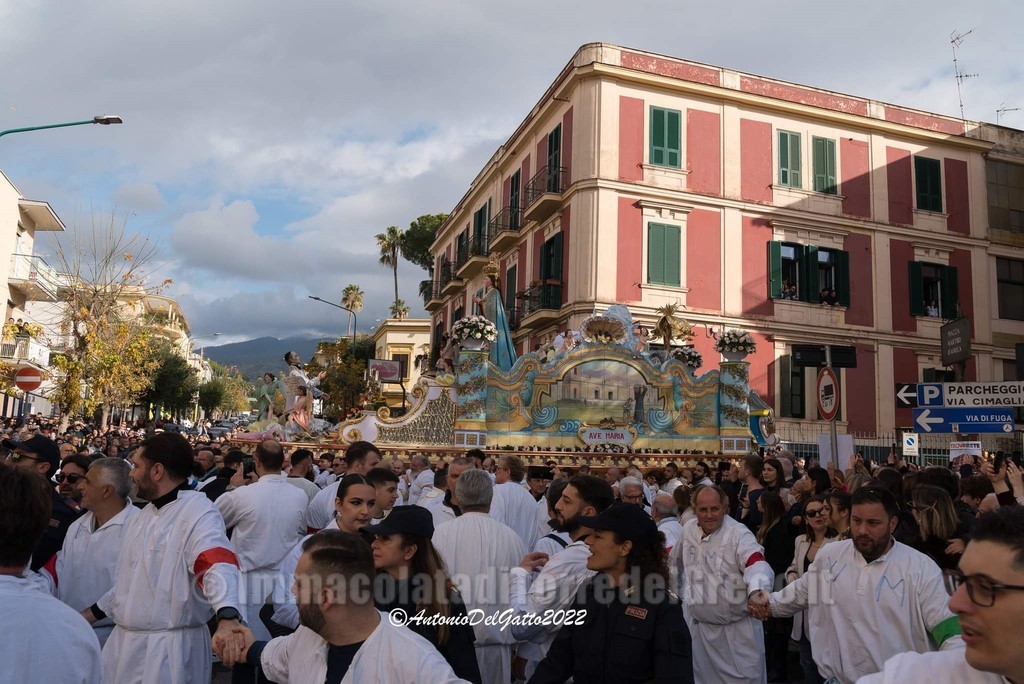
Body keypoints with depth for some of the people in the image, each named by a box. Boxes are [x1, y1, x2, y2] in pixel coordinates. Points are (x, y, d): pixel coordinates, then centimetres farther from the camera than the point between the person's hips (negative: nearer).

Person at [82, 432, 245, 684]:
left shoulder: (198, 511, -18)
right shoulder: (144, 515, 13)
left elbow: (218, 565, -35)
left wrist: (228, 619, -50)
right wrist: (90, 614, 22)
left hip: (169, 648, -8)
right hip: (124, 642, 8)